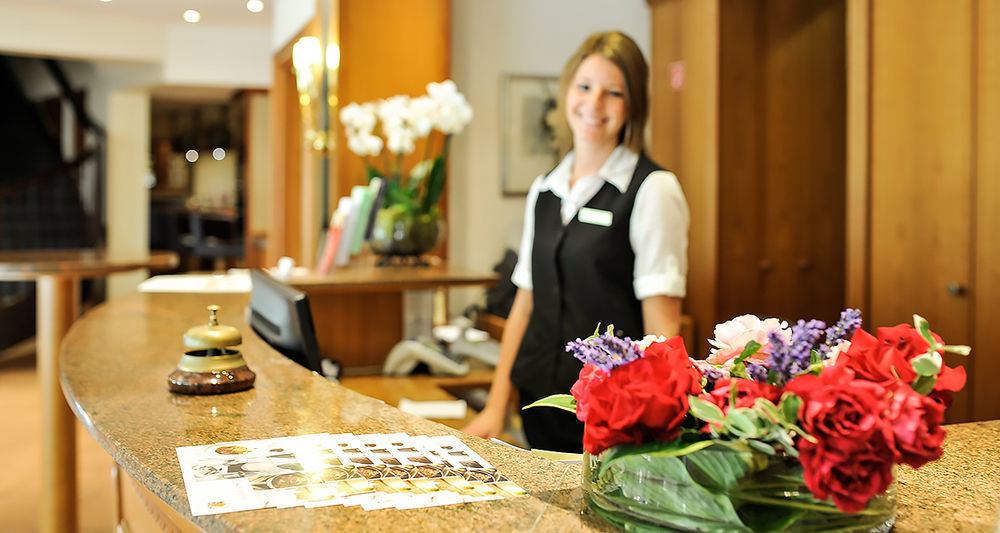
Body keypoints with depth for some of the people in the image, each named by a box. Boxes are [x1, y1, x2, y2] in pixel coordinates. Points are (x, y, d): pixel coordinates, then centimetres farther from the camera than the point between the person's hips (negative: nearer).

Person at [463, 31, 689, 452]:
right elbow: (525, 304, 12)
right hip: (540, 402, 5)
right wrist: (496, 405, 7)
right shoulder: (543, 190, 10)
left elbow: (662, 326, -12)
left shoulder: (653, 191, -8)